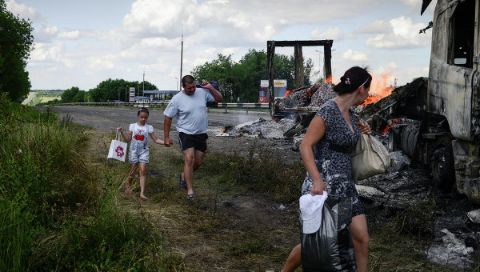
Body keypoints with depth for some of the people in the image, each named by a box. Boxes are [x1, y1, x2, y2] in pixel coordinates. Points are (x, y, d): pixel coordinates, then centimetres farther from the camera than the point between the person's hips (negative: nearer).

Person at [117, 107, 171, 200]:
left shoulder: (149, 127, -2)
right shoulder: (133, 126, 0)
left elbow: (156, 139, -2)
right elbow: (128, 139, 4)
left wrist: (164, 142, -17)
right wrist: (122, 132, -9)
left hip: (144, 151, 0)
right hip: (134, 150, 0)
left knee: (143, 170, -10)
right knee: (133, 169, 7)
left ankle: (142, 193, -13)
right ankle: (128, 184, 37)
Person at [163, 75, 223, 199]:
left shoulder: (202, 92, -2)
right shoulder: (177, 99, -11)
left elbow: (219, 99, 5)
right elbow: (168, 117, -5)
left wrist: (211, 88, -12)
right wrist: (166, 137, -4)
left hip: (201, 134, 4)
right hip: (186, 134, -4)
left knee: (198, 162, 10)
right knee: (189, 159, -18)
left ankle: (184, 175, 39)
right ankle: (190, 190, -11)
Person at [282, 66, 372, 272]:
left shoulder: (349, 114, 9)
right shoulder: (328, 111, -16)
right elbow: (305, 146, -19)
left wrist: (358, 131, 11)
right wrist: (317, 180, -29)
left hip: (345, 185, 8)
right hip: (323, 186, -8)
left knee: (361, 238, 2)